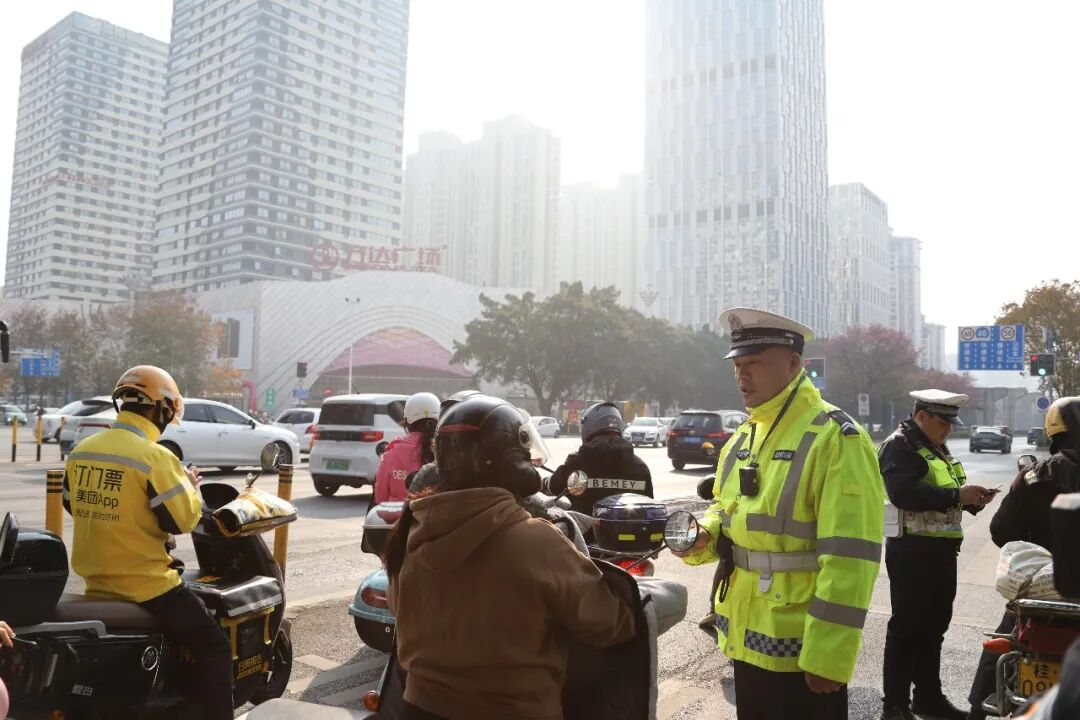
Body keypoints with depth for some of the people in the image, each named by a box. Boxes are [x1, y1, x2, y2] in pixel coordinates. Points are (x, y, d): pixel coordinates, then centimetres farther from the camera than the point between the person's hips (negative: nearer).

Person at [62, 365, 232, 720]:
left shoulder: (80, 451, 3)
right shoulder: (154, 457, -20)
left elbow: (73, 506, 16)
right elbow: (182, 520, -17)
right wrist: (190, 486, 0)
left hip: (95, 583, 8)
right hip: (146, 585, -8)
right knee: (214, 647, 2)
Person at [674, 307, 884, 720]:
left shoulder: (835, 438, -17)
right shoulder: (743, 438, 9)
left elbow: (848, 560, -21)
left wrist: (829, 655, -22)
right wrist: (701, 536, -2)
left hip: (800, 647, -8)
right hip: (746, 636, 8)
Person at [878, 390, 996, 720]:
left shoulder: (938, 448, 18)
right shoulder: (899, 446, -12)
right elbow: (904, 493, -26)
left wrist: (971, 498, 5)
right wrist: (956, 495, -24)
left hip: (941, 549, 9)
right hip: (912, 550, -9)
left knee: (934, 625, 16)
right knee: (906, 627, -2)